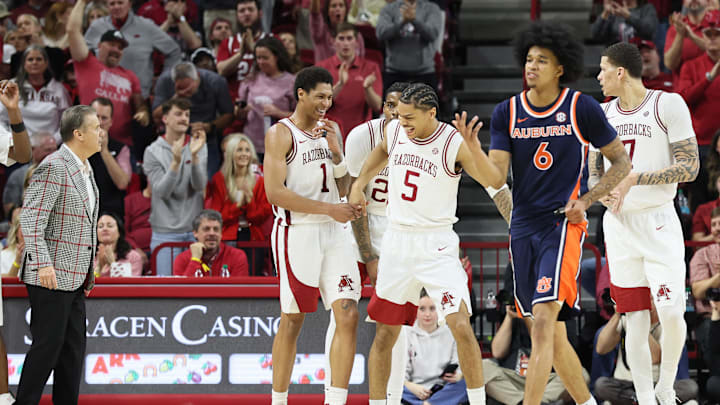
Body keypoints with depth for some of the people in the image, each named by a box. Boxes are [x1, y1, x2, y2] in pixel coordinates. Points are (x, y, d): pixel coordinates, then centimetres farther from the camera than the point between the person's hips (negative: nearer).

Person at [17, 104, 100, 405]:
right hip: (51, 277, -9)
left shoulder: (84, 169, 16)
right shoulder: (54, 167, -14)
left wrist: (89, 272, 23)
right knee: (47, 345, -7)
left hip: (74, 278, 9)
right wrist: (42, 264, -28)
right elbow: (31, 219, -20)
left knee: (73, 348, 9)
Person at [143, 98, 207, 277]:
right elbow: (162, 191, -12)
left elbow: (199, 185, -8)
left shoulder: (199, 147, 4)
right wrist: (176, 162, -26)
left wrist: (194, 156, -23)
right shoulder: (153, 152, -2)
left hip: (194, 229, 2)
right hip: (165, 232, -2)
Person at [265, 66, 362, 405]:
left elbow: (343, 190, 15)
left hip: (334, 235, 5)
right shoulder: (280, 134, -6)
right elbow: (274, 192, -15)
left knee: (348, 316, -7)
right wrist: (328, 208, -18)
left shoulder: (331, 130, 14)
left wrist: (335, 152, -1)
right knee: (292, 321, 1)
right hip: (297, 233, -5)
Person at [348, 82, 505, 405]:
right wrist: (359, 183, 14)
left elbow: (494, 182, -26)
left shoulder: (453, 143, -14)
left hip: (437, 245, -4)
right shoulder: (395, 131, 1)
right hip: (396, 241, 4)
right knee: (385, 334, 6)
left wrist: (474, 148, -41)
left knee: (461, 326, -17)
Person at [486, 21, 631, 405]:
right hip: (523, 229, 4)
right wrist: (511, 215, -17)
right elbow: (496, 176, 4)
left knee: (543, 323, -20)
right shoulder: (507, 112, 8)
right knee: (553, 334, 9)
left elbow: (622, 162, 7)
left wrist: (585, 201, -5)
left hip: (563, 225, -4)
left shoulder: (582, 108, -1)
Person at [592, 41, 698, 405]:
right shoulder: (602, 115, 10)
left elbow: (690, 168, -12)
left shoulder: (668, 105, -7)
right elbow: (593, 173, 17)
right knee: (636, 319, 1)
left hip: (659, 221, -4)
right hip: (619, 224, 4)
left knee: (671, 313, -13)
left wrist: (635, 178, -19)